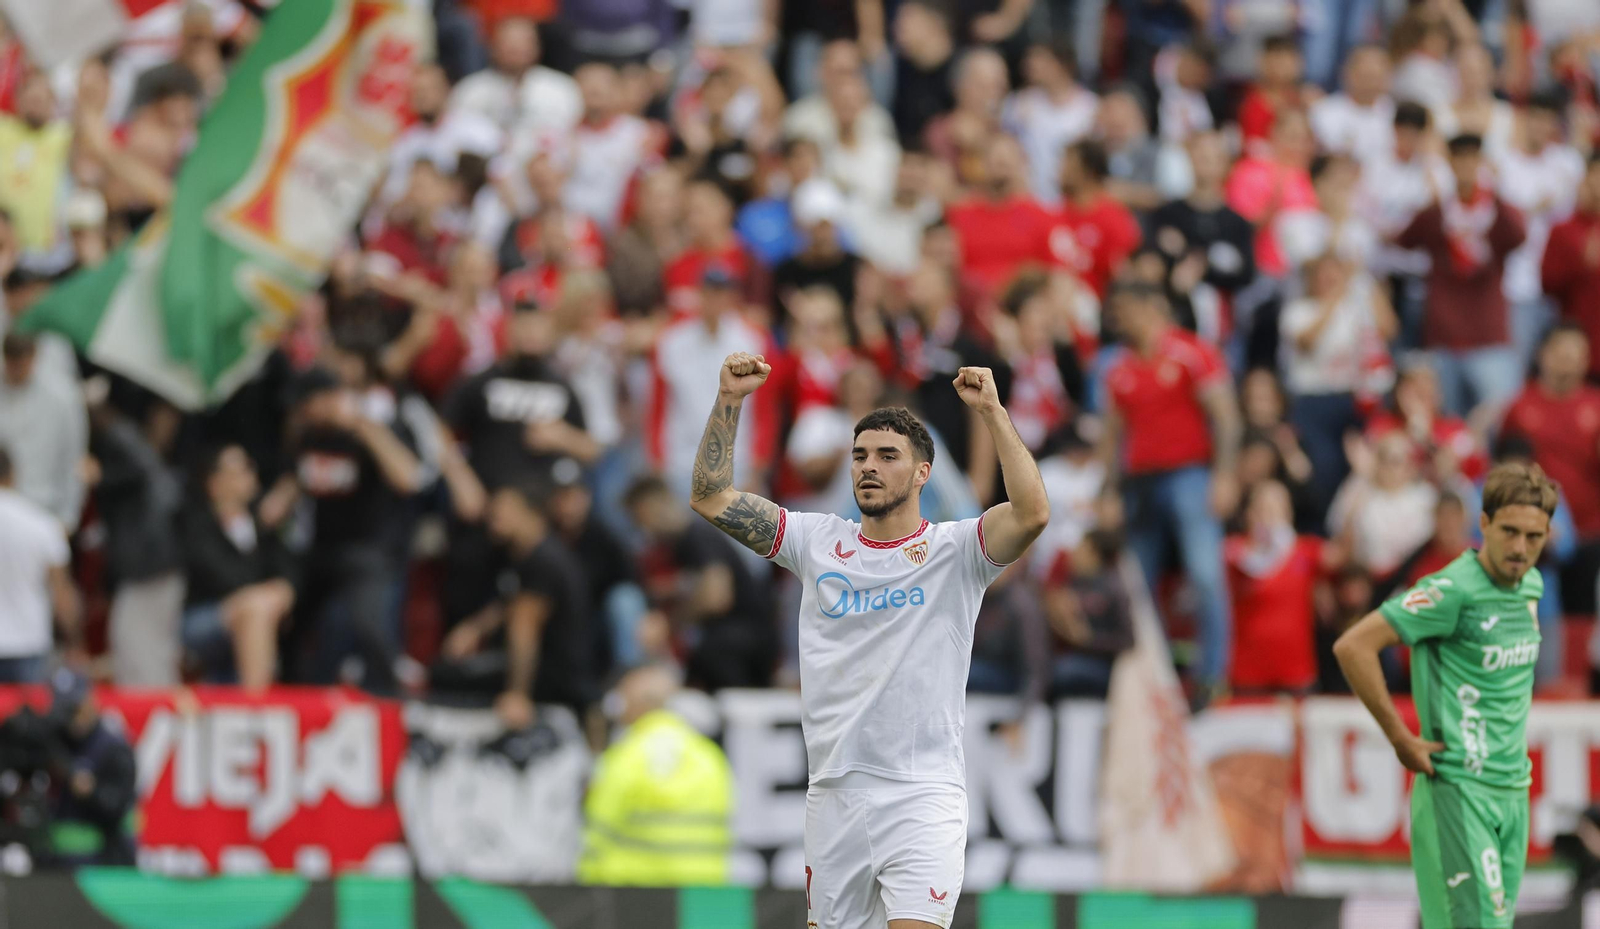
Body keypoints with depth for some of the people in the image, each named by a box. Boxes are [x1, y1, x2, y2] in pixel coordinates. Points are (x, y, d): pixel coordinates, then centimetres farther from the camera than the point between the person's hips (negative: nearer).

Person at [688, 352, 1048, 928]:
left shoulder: (954, 550, 0)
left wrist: (992, 411, -20)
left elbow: (1031, 513, -18)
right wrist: (729, 400, 0)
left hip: (922, 799, -4)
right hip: (833, 797, 4)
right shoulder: (818, 542, 10)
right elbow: (711, 498, 10)